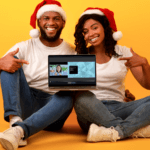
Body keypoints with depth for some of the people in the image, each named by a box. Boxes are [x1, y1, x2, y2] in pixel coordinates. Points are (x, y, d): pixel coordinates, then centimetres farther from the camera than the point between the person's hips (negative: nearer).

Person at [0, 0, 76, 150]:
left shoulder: (72, 52, 5)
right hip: (24, 104, 1)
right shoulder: (25, 47, 5)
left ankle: (19, 131, -50)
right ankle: (15, 121, -36)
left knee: (66, 97, -32)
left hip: (52, 107, 0)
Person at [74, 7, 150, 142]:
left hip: (116, 109, 1)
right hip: (90, 112, -1)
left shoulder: (124, 53, 7)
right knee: (83, 97, -35)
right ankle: (135, 129, -26)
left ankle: (114, 132, -35)